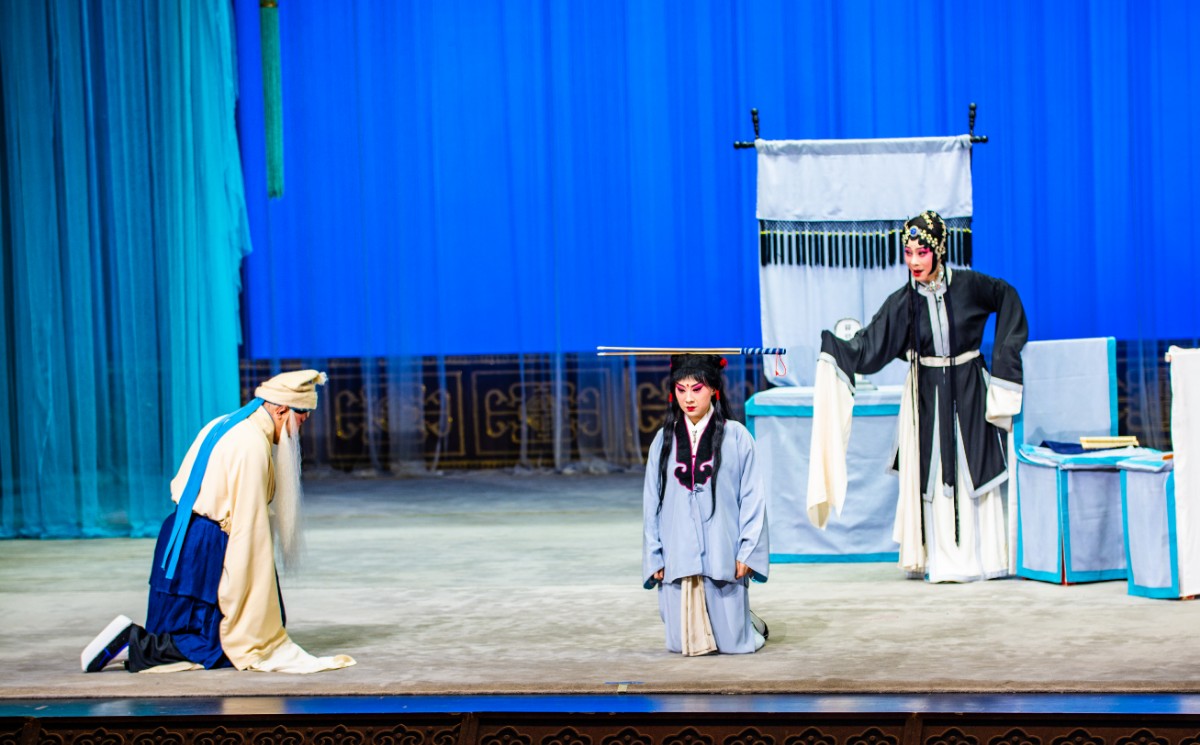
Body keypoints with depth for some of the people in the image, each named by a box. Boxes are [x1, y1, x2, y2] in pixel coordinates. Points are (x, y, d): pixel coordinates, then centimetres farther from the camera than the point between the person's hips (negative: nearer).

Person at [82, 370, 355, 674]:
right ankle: (132, 640, -12)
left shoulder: (226, 426, 12)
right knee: (211, 649, -3)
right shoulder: (252, 444, -18)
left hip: (182, 534, 9)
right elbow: (247, 523, -20)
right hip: (205, 548, -9)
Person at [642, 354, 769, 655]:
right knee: (682, 642, 4)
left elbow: (752, 497, -1)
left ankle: (751, 624, 33)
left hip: (722, 551, -2)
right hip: (678, 555, 2)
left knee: (732, 642, 2)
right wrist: (655, 556, 5)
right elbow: (651, 502, 9)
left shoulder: (736, 437, -1)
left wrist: (747, 551, -6)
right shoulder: (664, 440, 6)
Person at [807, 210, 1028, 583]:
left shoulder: (967, 285, -8)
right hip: (928, 397, 1)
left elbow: (1007, 297, 9)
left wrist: (1004, 354, 6)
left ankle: (983, 557, 12)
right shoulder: (903, 302, -6)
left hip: (969, 392, -1)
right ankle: (945, 561, 4)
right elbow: (869, 347, -10)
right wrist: (832, 348, -25)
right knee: (935, 477, -1)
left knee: (975, 472, 3)